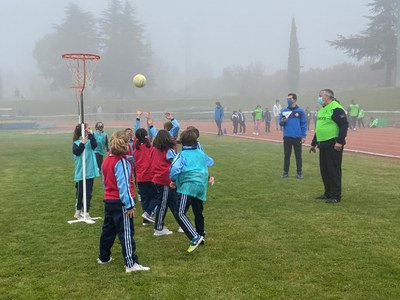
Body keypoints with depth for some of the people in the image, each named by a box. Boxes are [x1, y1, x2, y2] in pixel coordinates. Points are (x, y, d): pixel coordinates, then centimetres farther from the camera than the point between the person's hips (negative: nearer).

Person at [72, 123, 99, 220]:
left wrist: (91, 135, -22)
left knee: (88, 193, 7)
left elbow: (95, 145, -17)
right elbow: (76, 152, -22)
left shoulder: (90, 141, 3)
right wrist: (83, 143, -29)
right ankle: (78, 211, 26)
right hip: (80, 173, -3)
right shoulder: (76, 143, -6)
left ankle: (86, 212, 18)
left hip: (90, 172, 3)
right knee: (80, 193, 9)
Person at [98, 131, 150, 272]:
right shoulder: (121, 162, -17)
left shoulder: (107, 160, 9)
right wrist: (129, 204, -19)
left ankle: (104, 257, 31)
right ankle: (131, 263, -5)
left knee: (108, 229, 19)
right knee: (126, 233, -6)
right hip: (120, 202, -8)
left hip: (109, 201, 8)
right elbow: (123, 185, -21)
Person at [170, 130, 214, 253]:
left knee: (180, 214, -8)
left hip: (188, 187, -7)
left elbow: (175, 168, -19)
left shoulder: (182, 154, -5)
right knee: (198, 212, 21)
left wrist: (173, 181, -3)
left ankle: (195, 237, -19)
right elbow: (210, 162, 32)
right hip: (201, 187, 7)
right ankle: (200, 235, 34)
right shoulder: (201, 153, 14)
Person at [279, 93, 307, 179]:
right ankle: (286, 172, 15)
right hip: (287, 137, 2)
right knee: (287, 155, 7)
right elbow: (281, 123, 7)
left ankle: (299, 172, 14)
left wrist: (304, 136, -6)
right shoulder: (284, 111, 5)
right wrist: (282, 121, -16)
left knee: (298, 155, 6)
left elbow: (304, 124, 0)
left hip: (297, 137, -2)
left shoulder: (300, 111, -1)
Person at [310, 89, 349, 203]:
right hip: (323, 145, 9)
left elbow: (344, 125, -18)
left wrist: (340, 142, -25)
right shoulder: (322, 109, 18)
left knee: (334, 170, -4)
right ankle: (328, 193, 24)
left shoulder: (336, 109, -12)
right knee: (324, 170, 13)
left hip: (333, 145, -9)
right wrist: (313, 143, 26)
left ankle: (336, 196, 3)